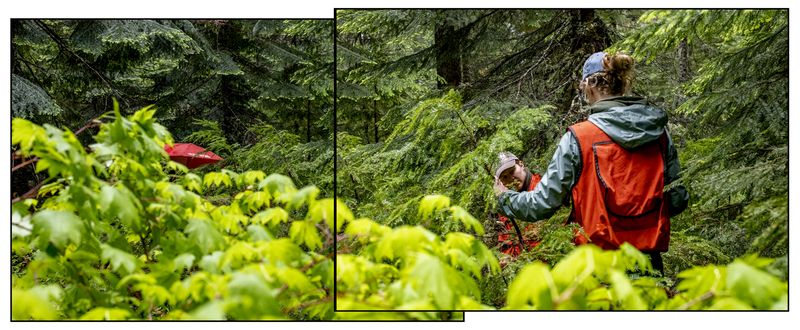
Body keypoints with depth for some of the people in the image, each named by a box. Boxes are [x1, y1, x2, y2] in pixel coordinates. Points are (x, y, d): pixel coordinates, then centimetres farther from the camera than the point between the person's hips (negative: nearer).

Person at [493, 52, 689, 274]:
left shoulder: (578, 138, -10)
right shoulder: (659, 132, 1)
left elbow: (544, 202, -6)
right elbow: (677, 201, 5)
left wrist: (504, 197, 13)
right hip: (650, 263, 4)